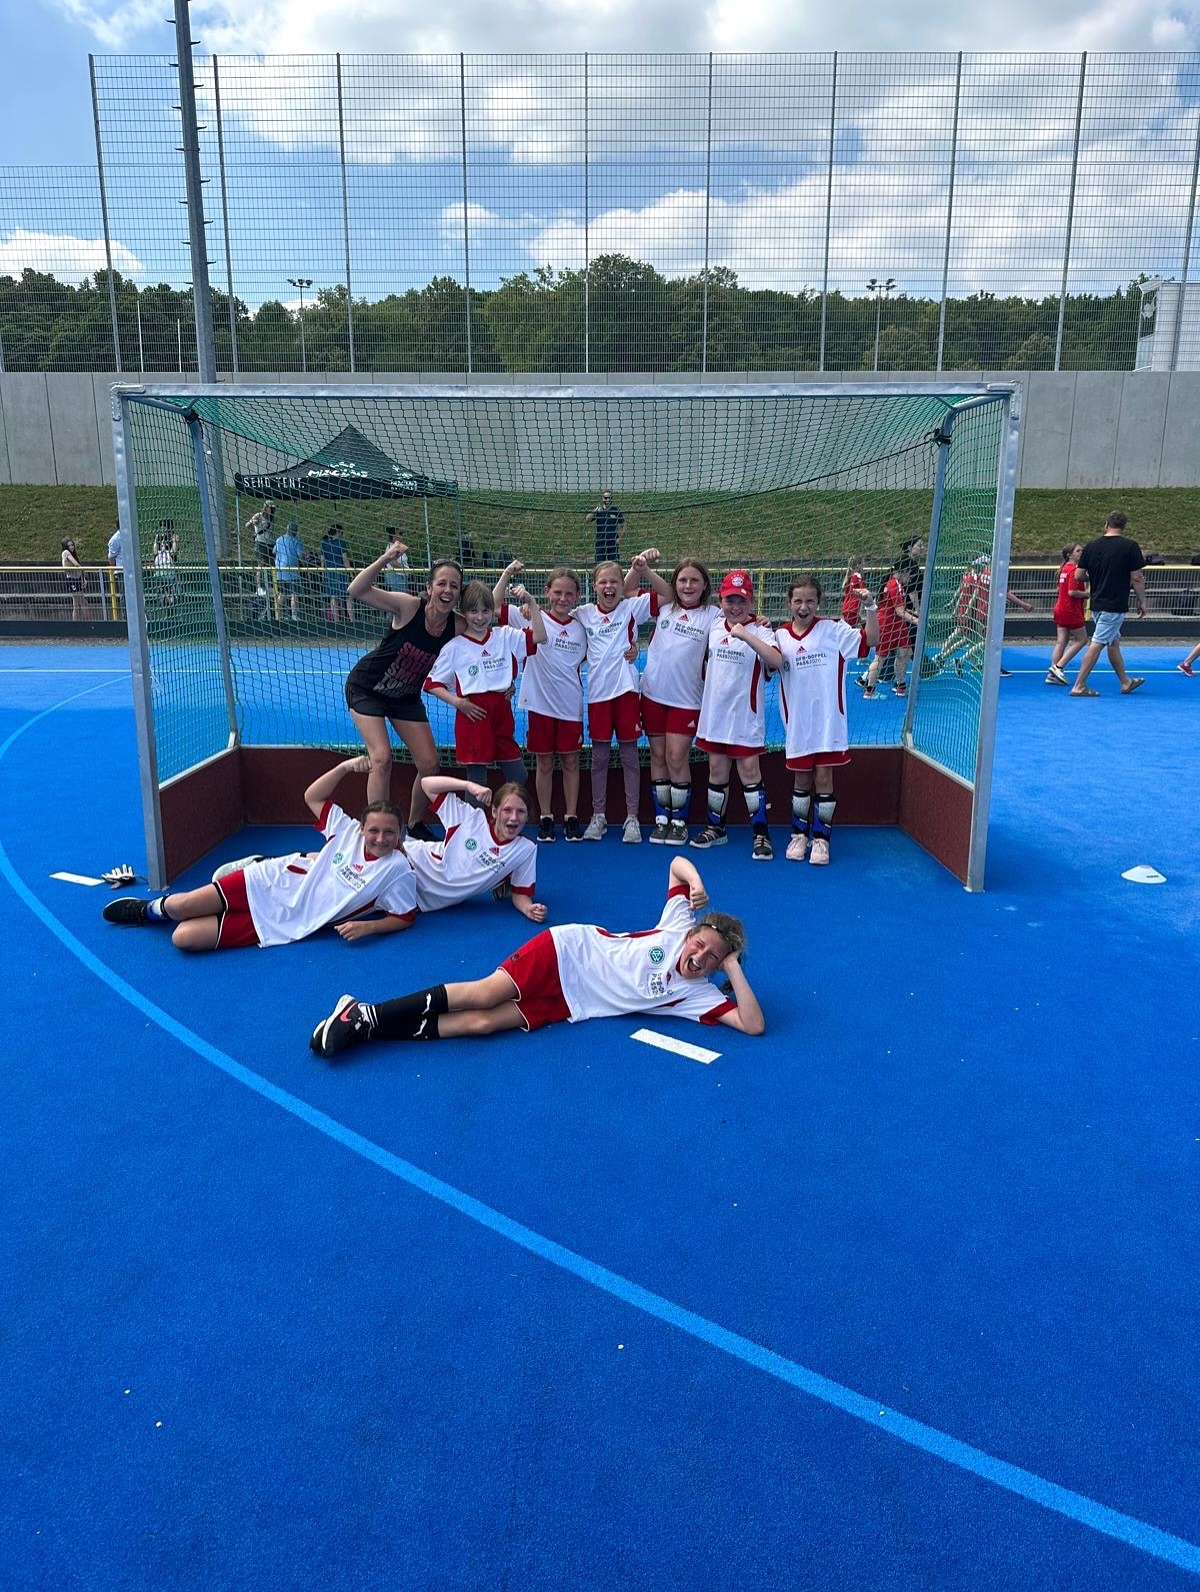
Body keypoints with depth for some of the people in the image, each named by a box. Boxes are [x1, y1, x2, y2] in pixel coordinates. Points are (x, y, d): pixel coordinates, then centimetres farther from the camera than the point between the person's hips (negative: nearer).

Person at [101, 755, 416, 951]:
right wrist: (345, 767, -6)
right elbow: (312, 797, 7)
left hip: (284, 925, -2)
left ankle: (156, 911, 23)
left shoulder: (398, 871, -10)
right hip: (274, 881, 2)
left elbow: (404, 918, -5)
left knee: (185, 938, -12)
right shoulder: (348, 831, -1)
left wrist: (367, 926, -21)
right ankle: (151, 909, 29)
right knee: (181, 906, -9)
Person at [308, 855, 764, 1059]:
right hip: (570, 950, -1)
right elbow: (677, 862, 11)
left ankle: (368, 1029, -15)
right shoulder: (677, 926, -1)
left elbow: (753, 1024, -10)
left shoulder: (698, 995, 0)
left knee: (483, 1023, -17)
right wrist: (696, 882, -9)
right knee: (484, 995, -20)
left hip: (570, 1004, 1)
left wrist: (734, 967, -13)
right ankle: (366, 1013, -11)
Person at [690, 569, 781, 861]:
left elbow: (776, 660, -31)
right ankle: (716, 828, 27)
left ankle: (761, 833, 7)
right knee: (717, 770, 13)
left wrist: (746, 634, -39)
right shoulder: (715, 625, 5)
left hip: (746, 716, -5)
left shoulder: (759, 630, -12)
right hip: (715, 712, 5)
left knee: (750, 771, -2)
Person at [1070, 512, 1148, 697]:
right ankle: (1079, 686, -7)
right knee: (1097, 644, -6)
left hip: (1096, 604, 6)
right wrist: (1142, 601, 1)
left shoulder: (1091, 545, 4)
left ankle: (1126, 681, 27)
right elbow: (1137, 578, -10)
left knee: (1114, 642, 17)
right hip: (1115, 605, -6)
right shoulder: (1130, 546, -8)